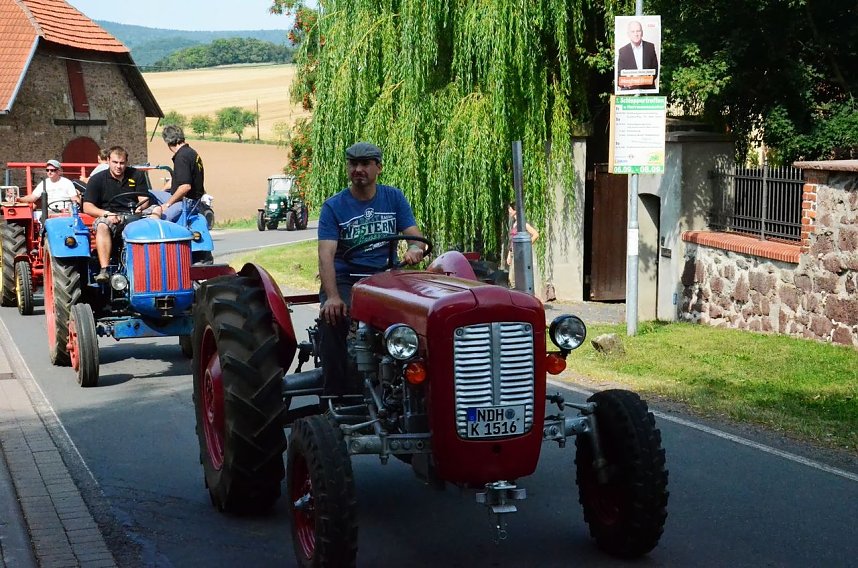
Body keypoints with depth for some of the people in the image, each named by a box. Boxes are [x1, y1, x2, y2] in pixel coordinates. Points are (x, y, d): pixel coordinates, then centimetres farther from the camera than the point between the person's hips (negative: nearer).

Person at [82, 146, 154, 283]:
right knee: (102, 226, -37)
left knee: (157, 209, -23)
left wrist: (140, 208, -19)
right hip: (109, 216, -2)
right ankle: (104, 270, -43)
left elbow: (144, 199, 6)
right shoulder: (97, 179, 3)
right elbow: (87, 207, -4)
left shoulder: (137, 175, 11)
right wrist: (106, 213, -21)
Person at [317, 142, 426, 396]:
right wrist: (332, 297, -28)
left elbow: (415, 236, 2)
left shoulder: (394, 198, 10)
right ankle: (337, 394, -26)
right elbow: (326, 254, -11)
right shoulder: (333, 206, 2)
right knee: (332, 318, -33)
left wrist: (414, 249, -26)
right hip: (344, 279, -1)